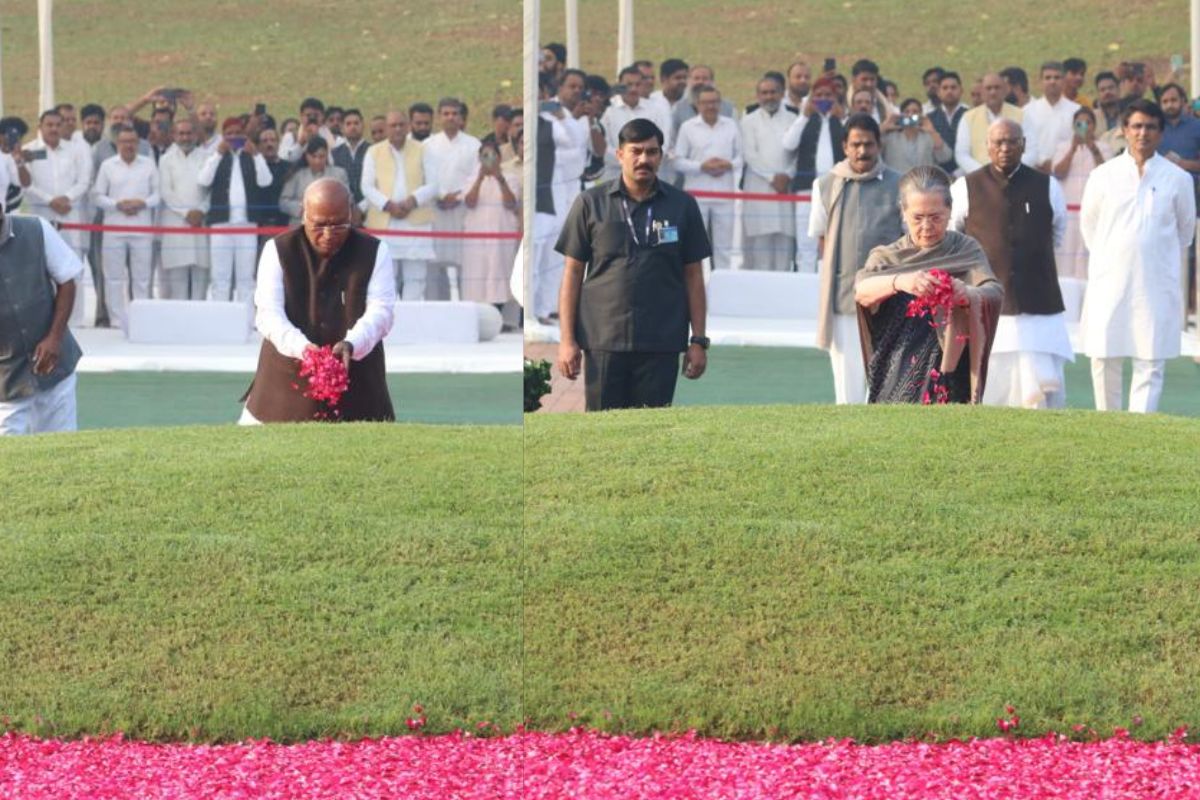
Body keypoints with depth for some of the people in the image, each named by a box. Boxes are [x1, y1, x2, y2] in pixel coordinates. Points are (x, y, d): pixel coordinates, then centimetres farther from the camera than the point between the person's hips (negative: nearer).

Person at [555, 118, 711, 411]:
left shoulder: (682, 206, 7)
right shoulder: (590, 204, 5)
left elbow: (693, 275, 10)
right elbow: (573, 272, 6)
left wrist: (698, 340, 4)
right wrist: (567, 339, 0)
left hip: (662, 343, 1)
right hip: (603, 341, -1)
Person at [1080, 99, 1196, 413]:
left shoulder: (1177, 179, 1)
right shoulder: (1104, 175, 2)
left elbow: (1186, 228, 14)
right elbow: (1088, 223, 15)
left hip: (1157, 285, -1)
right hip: (1109, 282, 1)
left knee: (1150, 364, -4)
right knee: (1104, 359, 2)